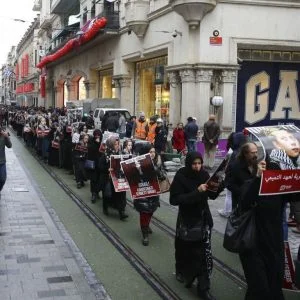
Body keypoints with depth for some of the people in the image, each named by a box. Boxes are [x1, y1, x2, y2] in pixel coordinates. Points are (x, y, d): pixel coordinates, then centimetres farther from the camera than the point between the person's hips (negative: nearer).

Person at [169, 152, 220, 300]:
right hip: (187, 219, -2)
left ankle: (203, 287, 4)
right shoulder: (181, 177, -14)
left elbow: (212, 195, 4)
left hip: (203, 218, 2)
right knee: (185, 248, 13)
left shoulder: (204, 174, -3)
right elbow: (174, 199, -21)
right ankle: (183, 272, 42)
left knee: (205, 253, -3)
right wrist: (196, 192, -28)